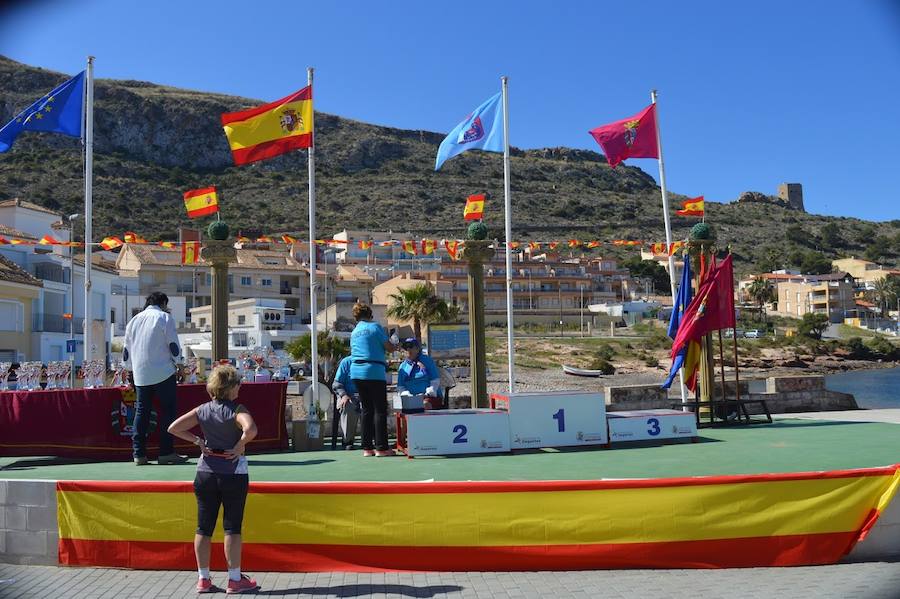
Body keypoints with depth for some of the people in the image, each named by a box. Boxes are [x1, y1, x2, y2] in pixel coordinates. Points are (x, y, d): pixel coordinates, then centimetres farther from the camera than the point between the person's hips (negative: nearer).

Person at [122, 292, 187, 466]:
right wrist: (176, 364, 9)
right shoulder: (165, 317, -3)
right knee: (167, 411, 0)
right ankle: (166, 452, -3)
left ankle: (139, 453, 8)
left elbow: (126, 350, 17)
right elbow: (174, 346, -6)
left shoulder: (134, 320, 14)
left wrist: (131, 368, 27)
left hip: (140, 374, 5)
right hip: (163, 372, -5)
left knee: (141, 411, 9)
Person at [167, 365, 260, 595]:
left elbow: (173, 428, 3)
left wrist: (198, 441, 4)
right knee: (232, 527, 3)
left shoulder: (202, 410, 3)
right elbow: (250, 430, -33)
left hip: (206, 472, 5)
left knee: (204, 527, 11)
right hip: (233, 472, -5)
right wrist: (240, 445, -17)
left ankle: (203, 579, 19)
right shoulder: (237, 410, -14)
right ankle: (235, 579, 9)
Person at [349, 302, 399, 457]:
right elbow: (389, 347, -6)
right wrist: (395, 345, 17)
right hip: (374, 372, -6)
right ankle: (381, 447, -3)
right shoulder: (375, 327, -3)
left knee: (367, 410, 11)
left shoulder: (354, 332, 17)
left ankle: (367, 447, 11)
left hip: (356, 373, 7)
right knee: (380, 410, -2)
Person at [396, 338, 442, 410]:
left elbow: (435, 381, 2)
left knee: (425, 405, -37)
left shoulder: (427, 361, 9)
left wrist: (427, 394, -12)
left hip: (430, 397, -2)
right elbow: (400, 387, 15)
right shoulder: (403, 366, 18)